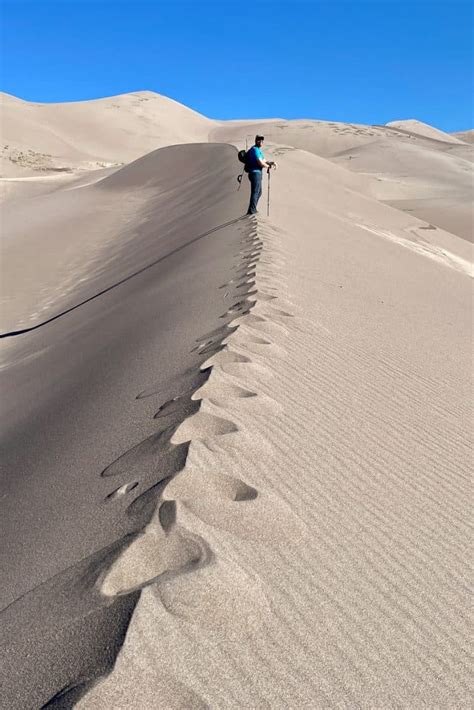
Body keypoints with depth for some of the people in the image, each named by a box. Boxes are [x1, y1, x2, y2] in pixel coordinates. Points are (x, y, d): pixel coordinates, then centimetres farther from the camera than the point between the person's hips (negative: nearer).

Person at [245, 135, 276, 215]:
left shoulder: (259, 150, 18)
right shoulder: (255, 149, -14)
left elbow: (264, 161, 21)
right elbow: (261, 163, -20)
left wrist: (272, 162, 4)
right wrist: (268, 166, -3)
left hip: (257, 173, 11)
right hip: (255, 173, -11)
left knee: (259, 192, 18)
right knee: (255, 192, -11)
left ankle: (253, 210, 26)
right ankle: (251, 211, -10)